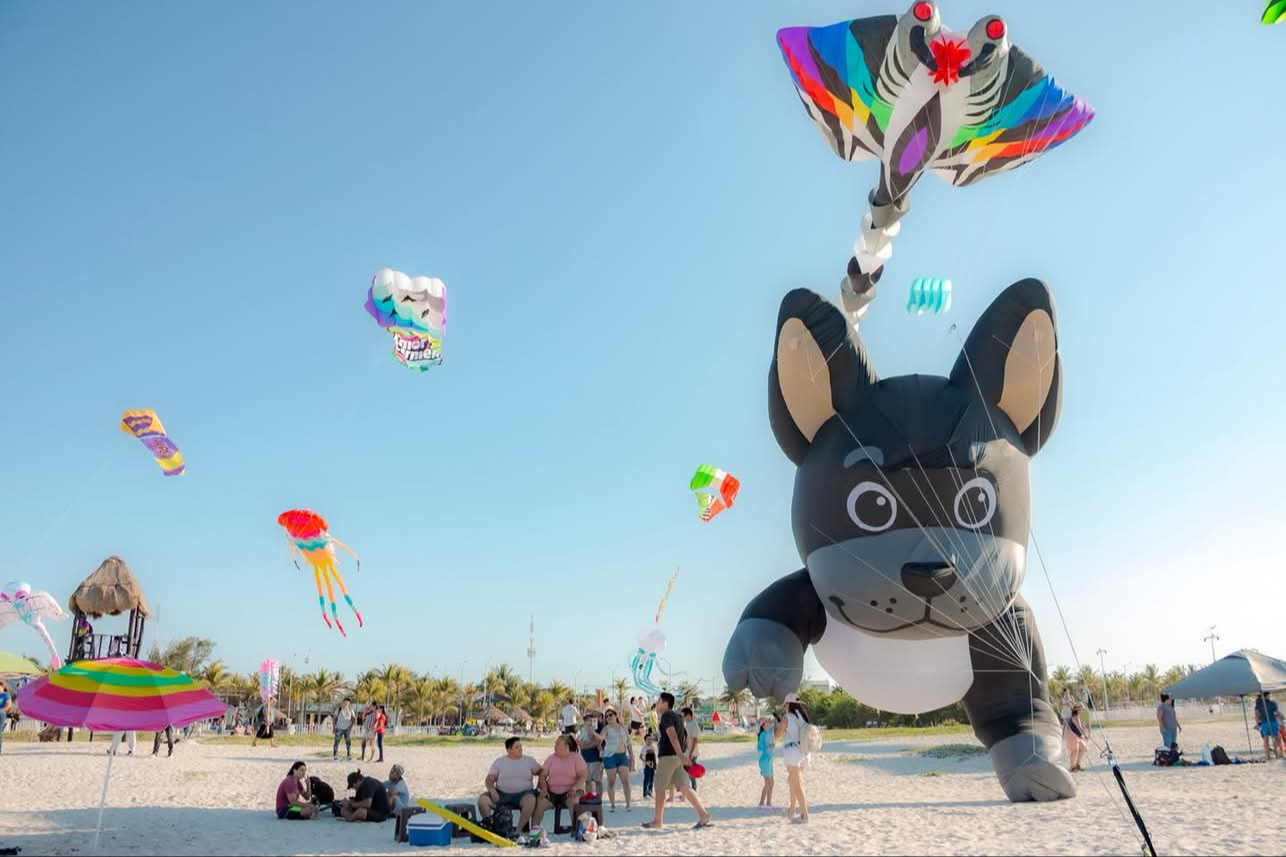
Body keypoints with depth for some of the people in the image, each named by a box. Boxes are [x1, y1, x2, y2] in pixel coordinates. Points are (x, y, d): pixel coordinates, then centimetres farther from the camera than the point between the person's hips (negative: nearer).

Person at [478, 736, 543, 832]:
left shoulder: (529, 760, 12)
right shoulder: (499, 762, 11)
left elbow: (542, 772, 11)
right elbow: (490, 779, 5)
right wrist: (492, 790, -14)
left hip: (523, 794, -1)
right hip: (502, 794, 1)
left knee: (531, 799, -36)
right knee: (482, 799, -24)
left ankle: (519, 829, -27)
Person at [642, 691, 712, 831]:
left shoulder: (666, 716, -13)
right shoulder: (677, 715, 16)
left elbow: (672, 735, -26)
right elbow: (684, 734, 24)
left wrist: (680, 755, -36)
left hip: (668, 756, -9)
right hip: (678, 756, 9)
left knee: (660, 788, 5)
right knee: (684, 787, 4)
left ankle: (657, 821, 13)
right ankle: (704, 815, -6)